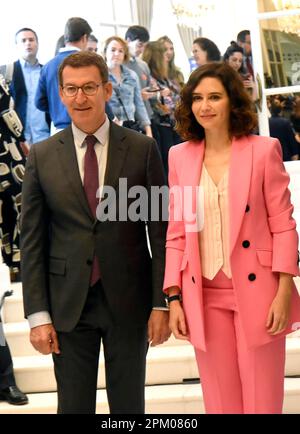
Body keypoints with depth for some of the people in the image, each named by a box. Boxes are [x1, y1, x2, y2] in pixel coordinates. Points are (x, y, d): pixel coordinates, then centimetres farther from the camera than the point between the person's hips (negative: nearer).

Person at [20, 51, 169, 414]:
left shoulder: (142, 149, -1)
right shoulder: (42, 156, 1)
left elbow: (160, 231, 0)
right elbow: (32, 240, 2)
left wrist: (161, 303, -4)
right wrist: (38, 315, -3)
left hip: (129, 301, 0)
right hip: (68, 302, 1)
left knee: (129, 405, 11)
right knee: (73, 406, 8)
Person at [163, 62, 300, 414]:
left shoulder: (264, 150, -2)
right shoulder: (179, 156, 6)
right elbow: (176, 233, 7)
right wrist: (174, 298, 2)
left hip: (256, 292, -2)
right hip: (204, 296, 3)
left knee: (262, 399, 3)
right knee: (220, 401, 9)